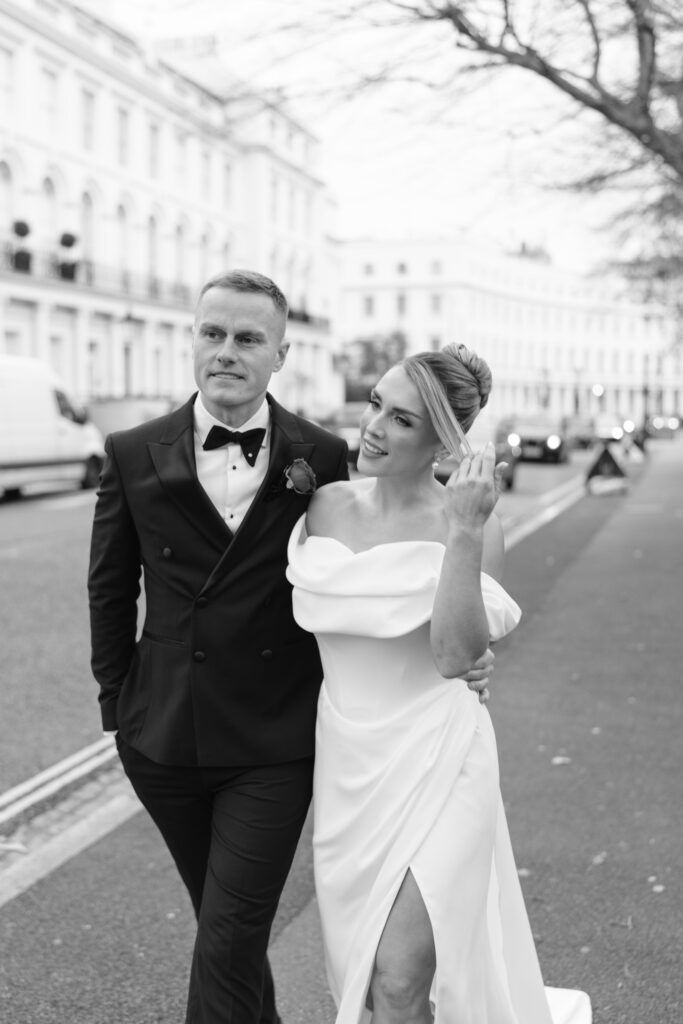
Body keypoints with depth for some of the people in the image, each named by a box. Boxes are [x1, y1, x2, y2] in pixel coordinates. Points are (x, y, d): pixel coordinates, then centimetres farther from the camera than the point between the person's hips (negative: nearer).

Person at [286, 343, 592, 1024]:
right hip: (346, 762, 5)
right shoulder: (327, 504, 1)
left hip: (431, 762, -5)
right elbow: (306, 616, 10)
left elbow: (454, 656, -22)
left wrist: (464, 533, -28)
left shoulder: (471, 523, -11)